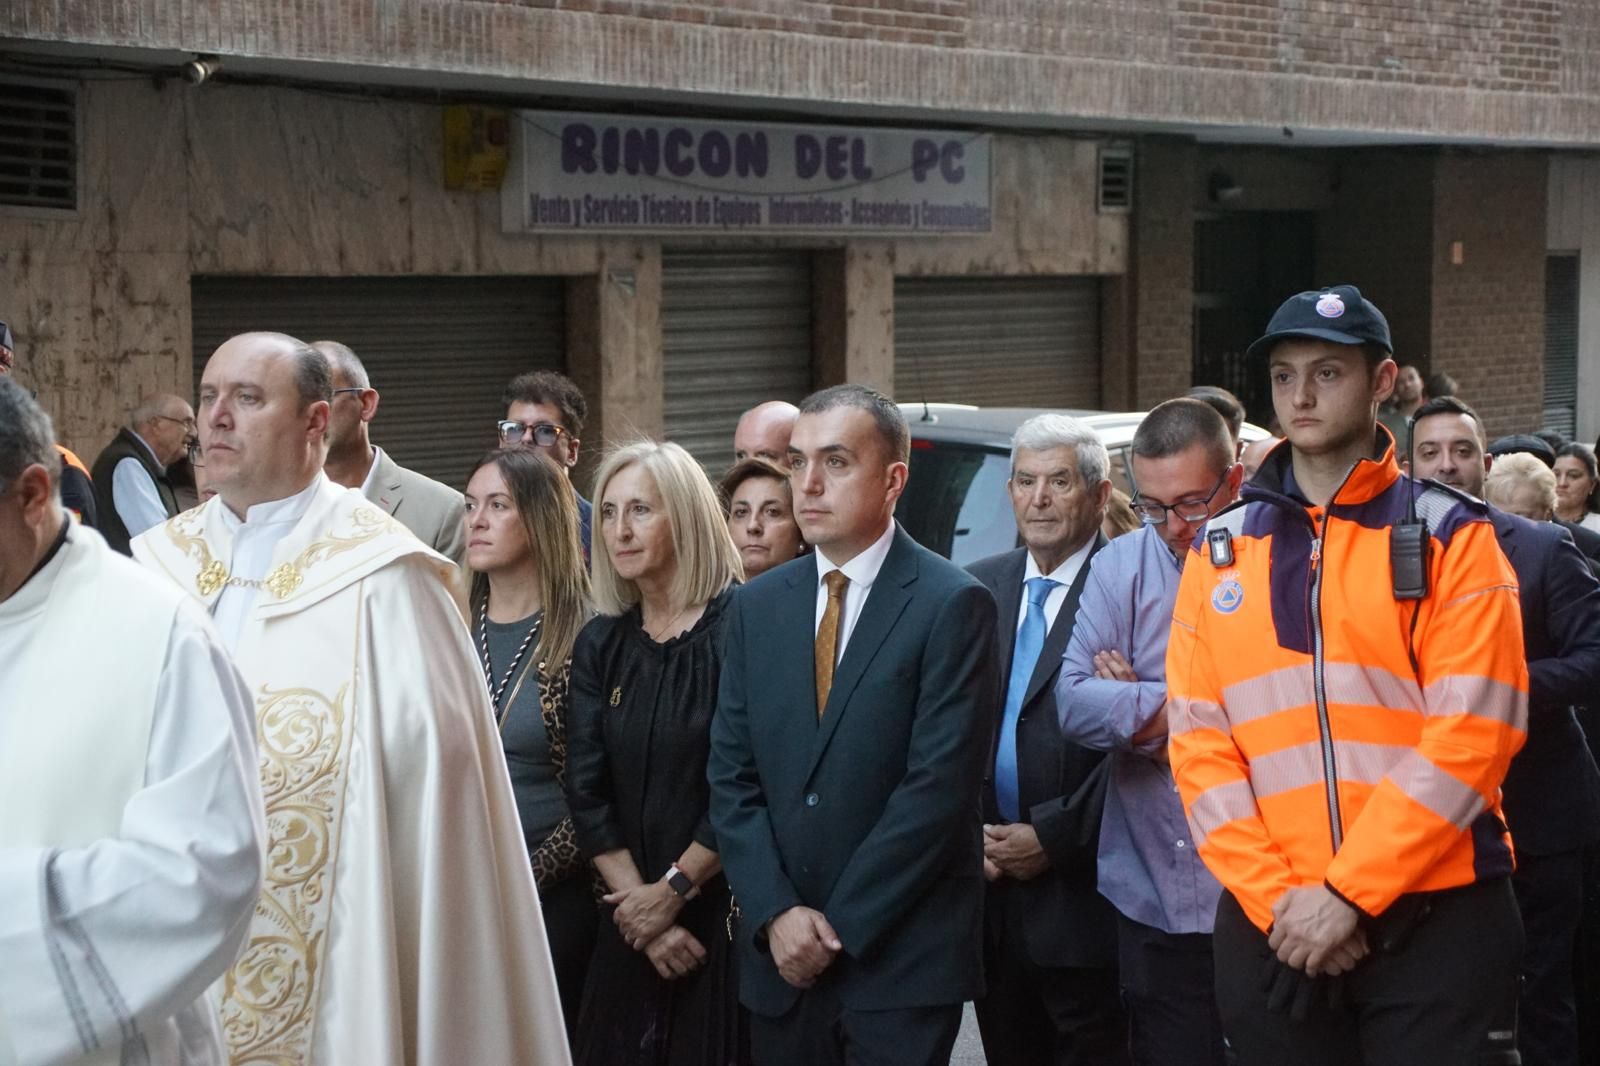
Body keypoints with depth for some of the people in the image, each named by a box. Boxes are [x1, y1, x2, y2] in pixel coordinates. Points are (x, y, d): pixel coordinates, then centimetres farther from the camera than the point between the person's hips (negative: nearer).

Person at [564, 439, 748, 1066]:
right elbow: (586, 792, 3)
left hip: (725, 915, -5)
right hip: (631, 927, 5)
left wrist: (675, 890, -9)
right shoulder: (600, 645, 7)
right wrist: (637, 903, -7)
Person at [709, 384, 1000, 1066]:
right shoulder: (756, 607, 9)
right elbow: (731, 779, 6)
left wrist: (839, 927, -12)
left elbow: (938, 786, -13)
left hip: (902, 961, -4)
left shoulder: (951, 605, -8)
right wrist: (777, 914, -7)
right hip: (780, 958, 4)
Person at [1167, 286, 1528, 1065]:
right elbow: (1198, 740, 4)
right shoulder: (1221, 549, 8)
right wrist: (1275, 898, -8)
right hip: (1271, 926, 3)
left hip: (1433, 919, -3)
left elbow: (1474, 730, -9)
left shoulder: (1449, 535, 0)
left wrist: (1347, 892, -13)